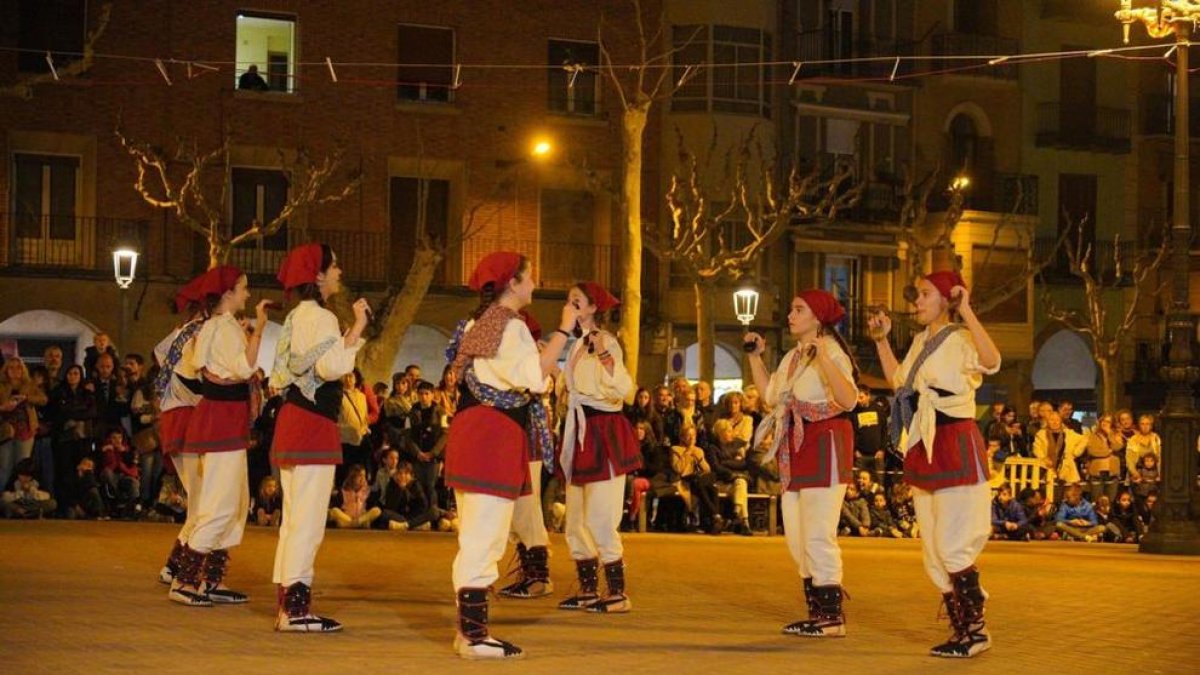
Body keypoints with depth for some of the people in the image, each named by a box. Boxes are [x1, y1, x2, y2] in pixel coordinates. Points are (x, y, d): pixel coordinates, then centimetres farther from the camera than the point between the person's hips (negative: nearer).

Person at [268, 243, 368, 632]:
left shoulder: (296, 317, 18)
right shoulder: (320, 317, -12)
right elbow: (331, 366, -26)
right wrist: (358, 327, -20)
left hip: (292, 420, 10)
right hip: (313, 424, -10)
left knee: (294, 517, 12)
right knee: (308, 519, -9)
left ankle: (287, 605, 14)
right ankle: (295, 608, -10)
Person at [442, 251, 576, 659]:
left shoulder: (478, 324, 19)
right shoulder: (510, 326, -11)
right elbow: (534, 376, -21)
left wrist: (542, 369, 24)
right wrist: (564, 330, -16)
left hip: (470, 428, 10)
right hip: (496, 435, -10)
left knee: (476, 538, 13)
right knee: (484, 537, -10)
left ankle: (469, 629, 17)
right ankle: (474, 636, -11)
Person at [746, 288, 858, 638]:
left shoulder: (832, 353, -11)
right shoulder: (792, 357, 16)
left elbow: (848, 400, -26)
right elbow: (771, 396, 19)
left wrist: (822, 358, -32)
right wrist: (755, 357, 17)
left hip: (824, 443, -9)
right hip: (794, 448, 9)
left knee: (818, 537, -9)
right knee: (797, 538, 12)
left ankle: (832, 617, -3)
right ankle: (816, 612, 20)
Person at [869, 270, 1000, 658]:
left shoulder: (960, 339, -12)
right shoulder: (920, 342, 14)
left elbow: (991, 361, -33)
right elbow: (897, 381, 28)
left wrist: (966, 312, -31)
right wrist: (881, 340, 22)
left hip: (955, 445, -9)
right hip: (922, 449, 9)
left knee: (952, 546, -10)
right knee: (933, 552, 11)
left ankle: (976, 631, 0)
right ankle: (961, 631, 18)